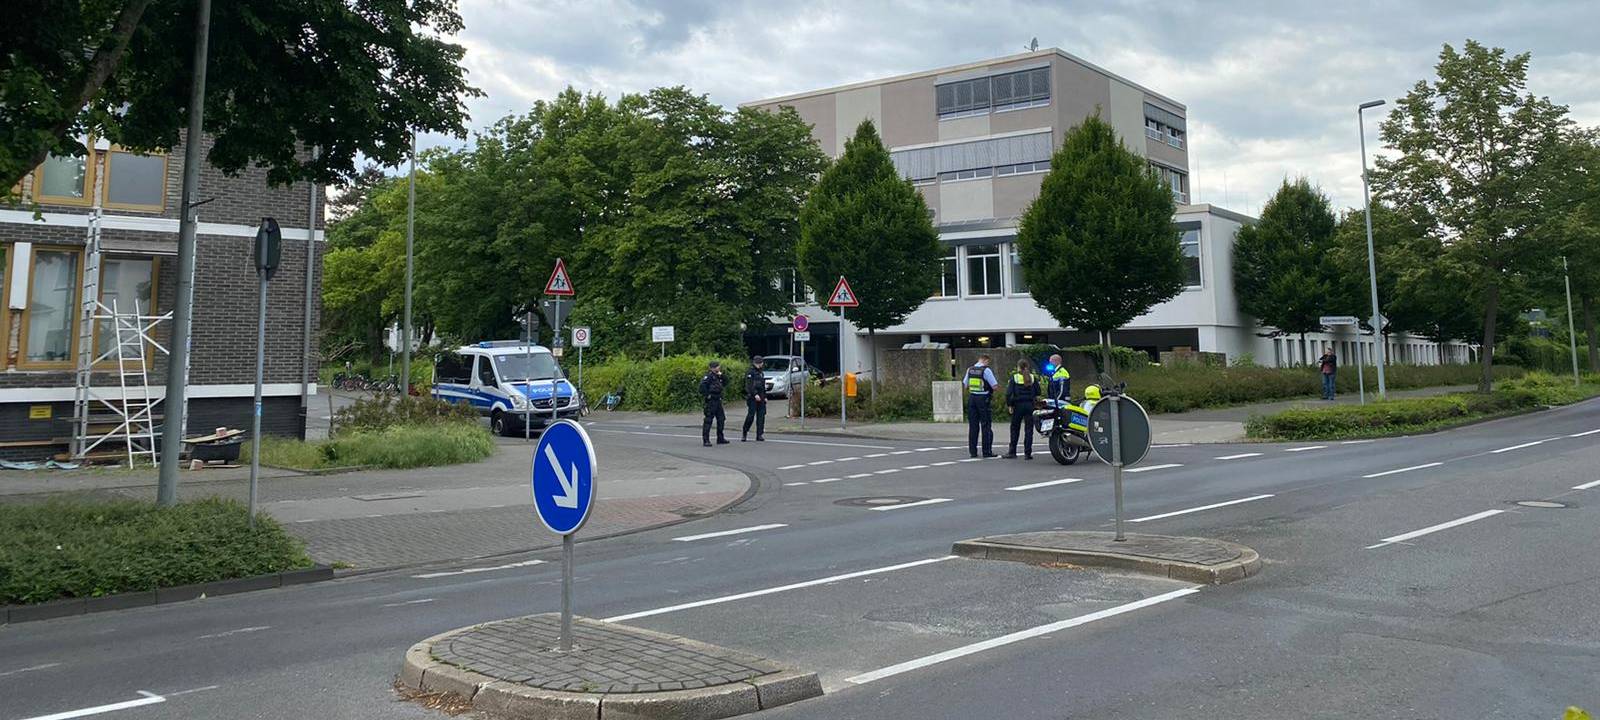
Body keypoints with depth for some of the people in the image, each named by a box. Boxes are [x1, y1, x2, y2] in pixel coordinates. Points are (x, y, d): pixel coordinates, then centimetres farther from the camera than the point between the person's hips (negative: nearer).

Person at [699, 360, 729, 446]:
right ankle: (705, 440, -3)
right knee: (708, 420, -6)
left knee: (721, 419, 13)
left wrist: (721, 375, 1)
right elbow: (702, 385, -24)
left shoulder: (717, 376, 14)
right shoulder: (709, 375, -12)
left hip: (718, 400, 9)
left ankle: (720, 438, 24)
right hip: (711, 401, -9)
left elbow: (725, 383, 16)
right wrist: (706, 395, -19)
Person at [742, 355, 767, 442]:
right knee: (751, 415, -9)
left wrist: (765, 396, 20)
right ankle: (744, 434, 4)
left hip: (760, 398, 8)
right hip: (752, 397, -8)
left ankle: (760, 435, 4)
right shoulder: (750, 372, -5)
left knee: (761, 416, 2)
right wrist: (755, 394, -23)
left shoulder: (760, 373, 21)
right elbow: (749, 386, -15)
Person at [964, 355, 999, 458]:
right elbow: (994, 386, -10)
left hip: (972, 398, 5)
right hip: (983, 399, -5)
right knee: (986, 426, 0)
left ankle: (973, 451, 8)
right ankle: (987, 451, -1)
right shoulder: (986, 370, -10)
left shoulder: (970, 370, 7)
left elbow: (966, 386, 15)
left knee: (973, 426, 8)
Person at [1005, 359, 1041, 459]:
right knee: (1029, 430, 5)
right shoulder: (1033, 378, 3)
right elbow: (1038, 393, 4)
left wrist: (1009, 405, -2)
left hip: (1018, 405, -2)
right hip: (1030, 405, 2)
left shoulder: (1014, 377, -5)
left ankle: (1012, 452, 12)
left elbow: (1008, 393, -9)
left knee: (1015, 429, 10)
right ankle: (1028, 453, 2)